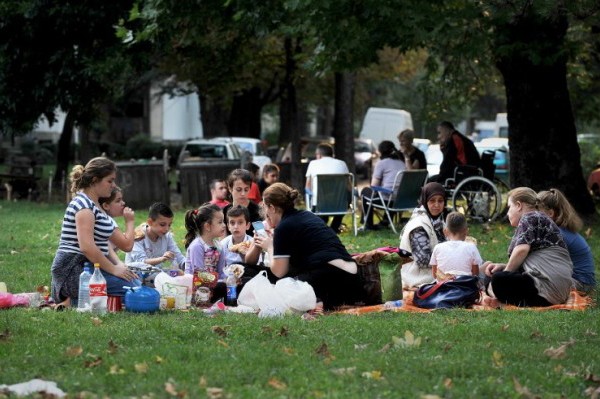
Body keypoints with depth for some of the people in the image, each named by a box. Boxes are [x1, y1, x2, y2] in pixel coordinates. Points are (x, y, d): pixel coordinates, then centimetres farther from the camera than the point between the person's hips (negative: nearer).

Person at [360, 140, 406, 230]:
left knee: (365, 191, 19)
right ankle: (386, 222, 35)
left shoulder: (382, 163, -1)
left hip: (387, 198, -7)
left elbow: (374, 186, 0)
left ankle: (368, 224, 20)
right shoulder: (402, 163, 18)